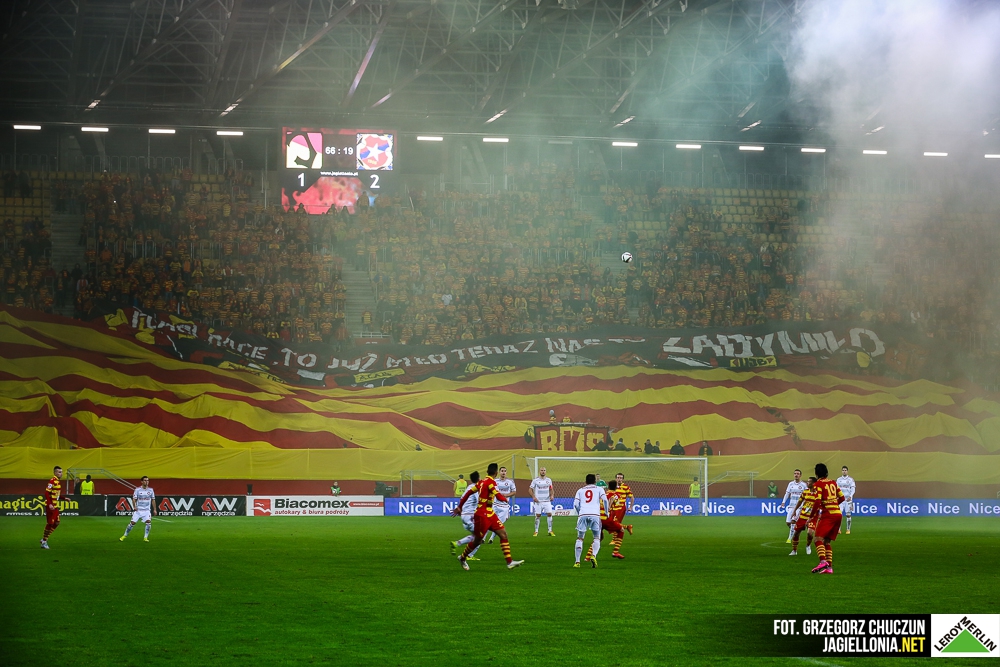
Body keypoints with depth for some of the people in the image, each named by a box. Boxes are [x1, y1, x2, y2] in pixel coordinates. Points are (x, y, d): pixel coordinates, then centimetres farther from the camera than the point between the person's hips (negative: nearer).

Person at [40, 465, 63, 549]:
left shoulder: (58, 482, 13)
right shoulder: (52, 481, -17)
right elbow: (47, 493, -23)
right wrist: (50, 504, -29)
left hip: (55, 506, 10)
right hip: (50, 506, -10)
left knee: (56, 523, 11)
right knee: (50, 523, -6)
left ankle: (44, 539, 19)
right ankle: (44, 542, 5)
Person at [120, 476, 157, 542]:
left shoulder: (150, 490, 4)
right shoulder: (137, 489, -2)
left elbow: (153, 500, 12)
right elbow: (134, 499, -3)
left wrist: (154, 509, 7)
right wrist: (135, 506, -21)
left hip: (146, 510, 1)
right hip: (138, 510, -1)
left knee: (149, 522, -20)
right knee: (132, 523, -3)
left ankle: (145, 537, -8)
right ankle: (124, 536, 15)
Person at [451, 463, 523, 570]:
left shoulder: (482, 481, 6)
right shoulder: (491, 482, -19)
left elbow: (469, 492, 10)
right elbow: (499, 497, -26)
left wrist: (459, 507, 16)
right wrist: (505, 498, -1)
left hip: (489, 514, 9)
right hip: (482, 515, -9)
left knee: (503, 533, 1)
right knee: (477, 541, 6)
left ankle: (509, 562, -3)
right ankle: (462, 558, 28)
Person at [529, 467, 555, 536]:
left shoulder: (549, 480, 8)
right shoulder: (535, 480, -1)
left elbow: (551, 489, 16)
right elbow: (530, 489, 2)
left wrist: (552, 495, -4)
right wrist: (533, 497, -12)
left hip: (547, 501, 2)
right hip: (538, 501, -2)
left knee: (549, 514, -6)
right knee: (538, 515, -2)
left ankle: (550, 531, 0)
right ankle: (536, 531, 6)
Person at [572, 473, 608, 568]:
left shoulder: (580, 490, 21)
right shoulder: (599, 489, 18)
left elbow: (575, 504, 10)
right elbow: (605, 500, 2)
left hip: (583, 514, 1)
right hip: (595, 514, -1)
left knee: (579, 538, 10)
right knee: (597, 538, 10)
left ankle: (577, 561, 3)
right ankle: (594, 555, -16)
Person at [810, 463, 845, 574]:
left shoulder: (818, 484, -4)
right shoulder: (833, 482, 16)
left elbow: (818, 502, -14)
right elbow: (842, 498, 19)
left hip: (828, 515, -7)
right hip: (838, 514, 7)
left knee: (819, 539, -13)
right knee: (827, 541, 12)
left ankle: (823, 562, -34)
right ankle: (829, 567, 5)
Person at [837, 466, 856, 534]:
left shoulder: (850, 479, 3)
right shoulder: (838, 479, 11)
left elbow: (853, 489, -3)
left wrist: (850, 496, -18)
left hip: (848, 498, -2)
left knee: (848, 514, -1)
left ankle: (848, 529, 6)